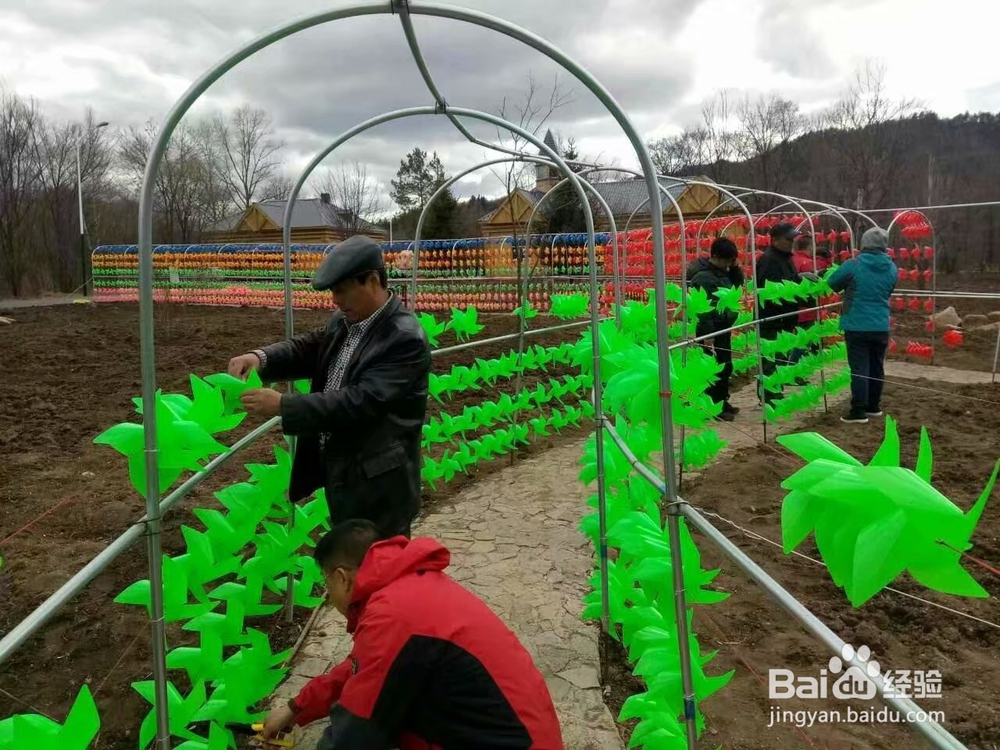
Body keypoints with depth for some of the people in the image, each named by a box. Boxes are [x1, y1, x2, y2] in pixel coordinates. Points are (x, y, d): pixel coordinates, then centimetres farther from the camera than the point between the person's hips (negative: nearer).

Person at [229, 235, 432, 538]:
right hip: (339, 474, 9)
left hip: (378, 486, -8)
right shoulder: (344, 321, 6)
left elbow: (361, 401, -29)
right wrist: (261, 357, -10)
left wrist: (283, 405, -28)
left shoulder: (405, 338, -22)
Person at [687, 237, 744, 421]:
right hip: (712, 329, -10)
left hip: (723, 327, 10)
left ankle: (722, 402, 26)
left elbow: (738, 284, 22)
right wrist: (708, 335, -25)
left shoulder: (722, 271, 9)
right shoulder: (703, 276, -19)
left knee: (726, 366, 15)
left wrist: (735, 267, 3)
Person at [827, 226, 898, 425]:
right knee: (877, 367, 15)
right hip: (881, 326, 5)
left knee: (859, 369, -4)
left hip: (857, 326, -5)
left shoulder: (854, 265, -12)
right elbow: (889, 292, 16)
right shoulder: (892, 268, 3)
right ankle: (874, 406, 25)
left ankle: (858, 412, -4)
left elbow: (832, 283, 0)